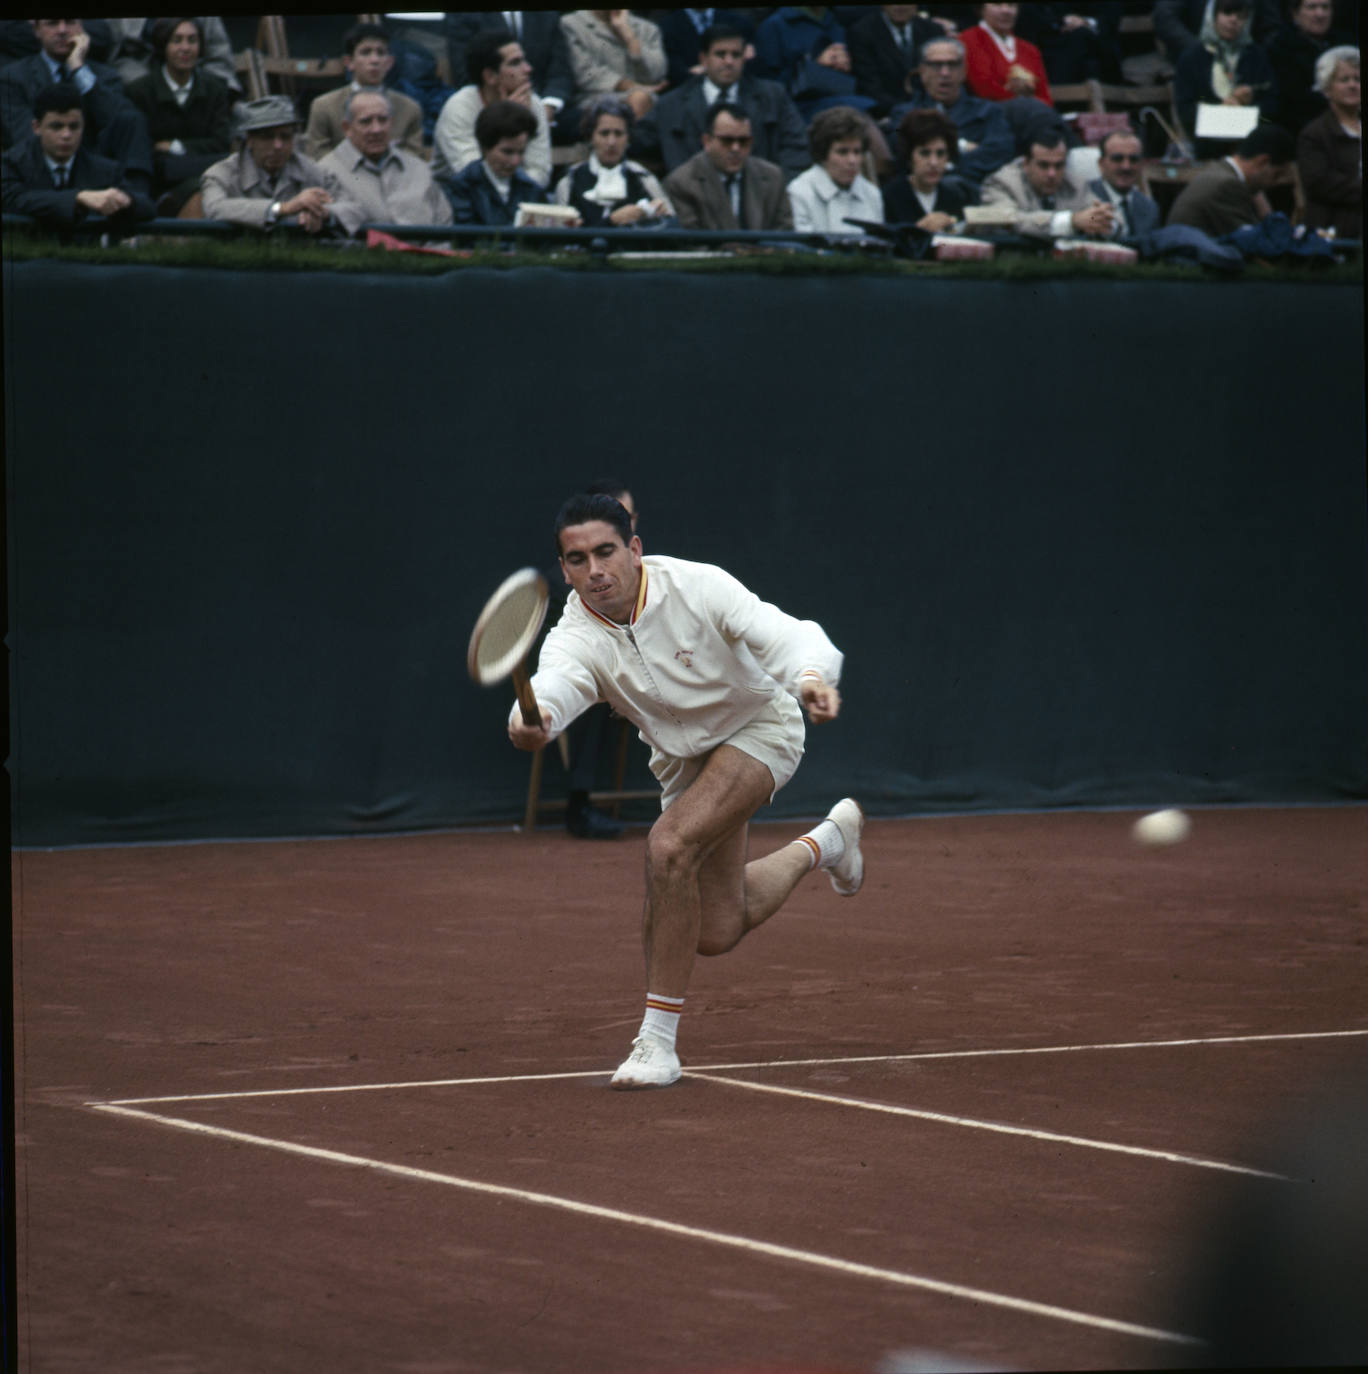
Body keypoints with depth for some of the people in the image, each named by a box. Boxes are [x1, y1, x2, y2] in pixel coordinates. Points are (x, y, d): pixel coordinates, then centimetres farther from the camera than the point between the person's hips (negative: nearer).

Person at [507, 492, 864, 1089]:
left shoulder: (696, 587, -28)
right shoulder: (576, 637, -23)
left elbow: (785, 635, -34)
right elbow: (554, 682, -45)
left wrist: (810, 675, -57)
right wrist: (531, 719, -70)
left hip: (758, 727, -5)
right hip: (684, 758, 5)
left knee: (669, 845, -30)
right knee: (717, 932, 11)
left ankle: (657, 1040, -21)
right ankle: (826, 840, 42)